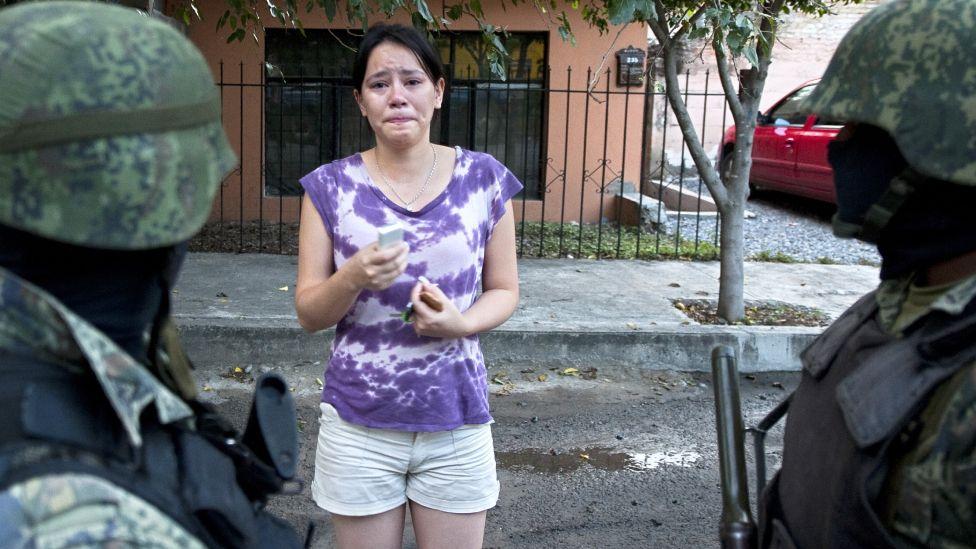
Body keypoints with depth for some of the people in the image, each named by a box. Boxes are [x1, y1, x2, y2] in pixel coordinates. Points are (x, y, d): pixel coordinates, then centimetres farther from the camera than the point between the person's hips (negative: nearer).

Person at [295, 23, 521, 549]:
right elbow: (308, 313, -1)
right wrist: (354, 278, -22)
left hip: (456, 425, 1)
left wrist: (461, 323, -15)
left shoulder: (484, 179, -2)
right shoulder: (331, 186, -3)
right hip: (358, 426, 0)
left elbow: (504, 290, 6)